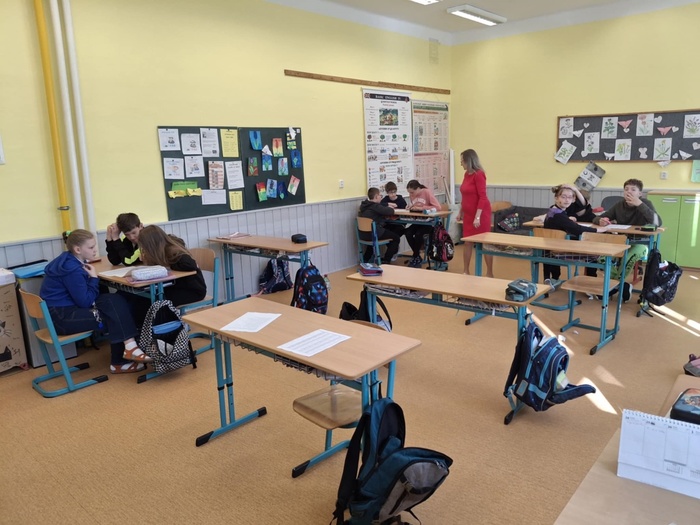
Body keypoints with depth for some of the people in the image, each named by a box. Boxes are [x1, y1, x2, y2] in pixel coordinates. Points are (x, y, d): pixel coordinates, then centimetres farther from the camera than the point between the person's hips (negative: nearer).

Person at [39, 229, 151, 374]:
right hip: (62, 316, -9)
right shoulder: (72, 269, -21)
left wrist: (91, 279, -6)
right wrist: (94, 278, -10)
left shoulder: (71, 262, 8)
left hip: (71, 308, 9)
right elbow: (85, 302, -20)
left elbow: (84, 298, 12)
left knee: (115, 301, -3)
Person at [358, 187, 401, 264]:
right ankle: (385, 261, 7)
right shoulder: (375, 206, -15)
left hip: (363, 234, 9)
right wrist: (390, 208, 4)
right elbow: (390, 212, -17)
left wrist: (388, 206, 19)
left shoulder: (364, 205, 10)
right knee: (396, 237, 9)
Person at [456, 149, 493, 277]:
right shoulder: (466, 174, 8)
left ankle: (489, 274, 8)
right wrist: (460, 212, 18)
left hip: (480, 213, -8)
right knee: (467, 242, 10)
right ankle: (466, 272, 18)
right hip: (468, 213, 8)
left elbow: (482, 197, -19)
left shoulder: (478, 174, -15)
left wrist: (477, 217, -23)